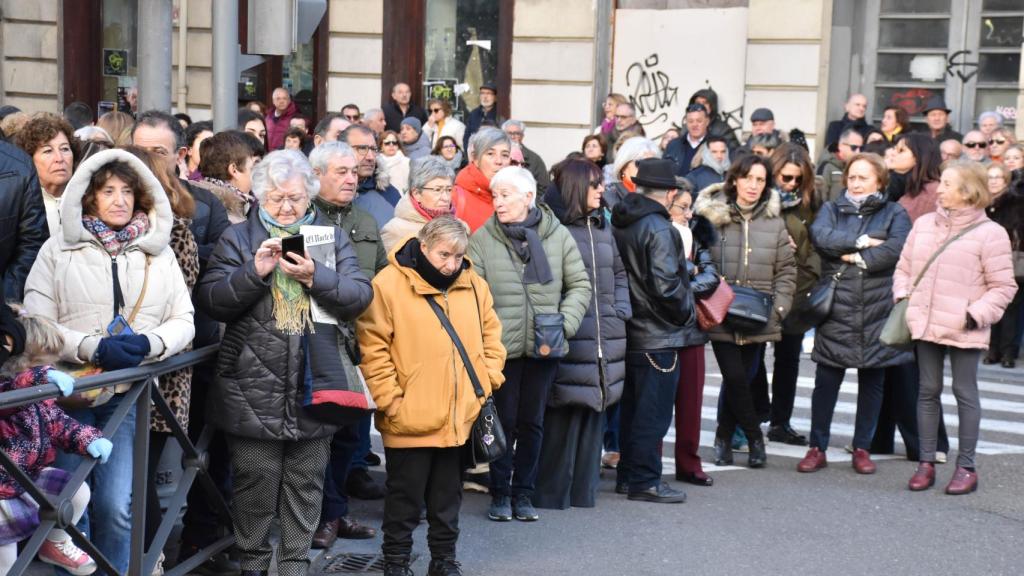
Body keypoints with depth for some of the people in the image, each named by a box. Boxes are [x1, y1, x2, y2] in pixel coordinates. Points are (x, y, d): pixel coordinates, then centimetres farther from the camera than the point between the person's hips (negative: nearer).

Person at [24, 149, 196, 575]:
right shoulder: (59, 250, 3)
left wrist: (149, 344, -12)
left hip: (127, 395, 1)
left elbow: (183, 322, 8)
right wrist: (94, 348, -16)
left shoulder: (159, 252, 10)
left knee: (116, 507, -5)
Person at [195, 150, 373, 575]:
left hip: (315, 384, 2)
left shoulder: (332, 237, 10)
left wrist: (316, 277, -15)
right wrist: (254, 272, -18)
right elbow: (209, 300, -5)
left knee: (307, 481, 8)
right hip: (254, 384, -2)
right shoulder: (238, 238, 5)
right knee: (256, 480, 3)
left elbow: (360, 297, 0)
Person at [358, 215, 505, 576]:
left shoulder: (474, 284, 6)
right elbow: (373, 348, -12)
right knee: (406, 497, 8)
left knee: (448, 497, 17)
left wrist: (489, 381, 6)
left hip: (461, 418, 5)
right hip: (410, 421, -4)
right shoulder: (388, 284, -11)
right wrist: (389, 400, -13)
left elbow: (490, 335, 16)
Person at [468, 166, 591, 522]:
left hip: (544, 346, 2)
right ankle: (500, 493, 19)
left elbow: (580, 285, 8)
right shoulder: (482, 239, -2)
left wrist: (566, 323, -5)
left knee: (532, 421, 10)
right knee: (504, 419, 5)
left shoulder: (558, 236, 2)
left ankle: (523, 492, 23)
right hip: (501, 346, -1)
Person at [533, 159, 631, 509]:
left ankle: (583, 490, 19)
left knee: (593, 412, 11)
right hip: (567, 337, -7)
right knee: (562, 417, -6)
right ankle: (551, 493, 4)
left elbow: (619, 273, 24)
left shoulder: (603, 228, 16)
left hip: (604, 337, 8)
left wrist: (621, 311, 11)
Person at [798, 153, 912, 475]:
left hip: (877, 312, 0)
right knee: (826, 383, 2)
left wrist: (856, 258, -12)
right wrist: (862, 241, -12)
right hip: (835, 312, 0)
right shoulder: (831, 210, 12)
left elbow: (898, 249, -13)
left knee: (872, 384, 8)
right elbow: (820, 236, -10)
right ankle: (817, 448, 12)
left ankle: (862, 449, 19)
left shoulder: (894, 214, 7)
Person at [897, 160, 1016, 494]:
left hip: (963, 330, -5)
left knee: (965, 393, 3)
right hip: (926, 325, 5)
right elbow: (904, 267, 17)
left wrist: (977, 315, -14)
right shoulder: (924, 225, 9)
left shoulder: (990, 233, -7)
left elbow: (1002, 286, -6)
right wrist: (902, 298, 3)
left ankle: (966, 467, 12)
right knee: (928, 391, 9)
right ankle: (926, 463, 17)